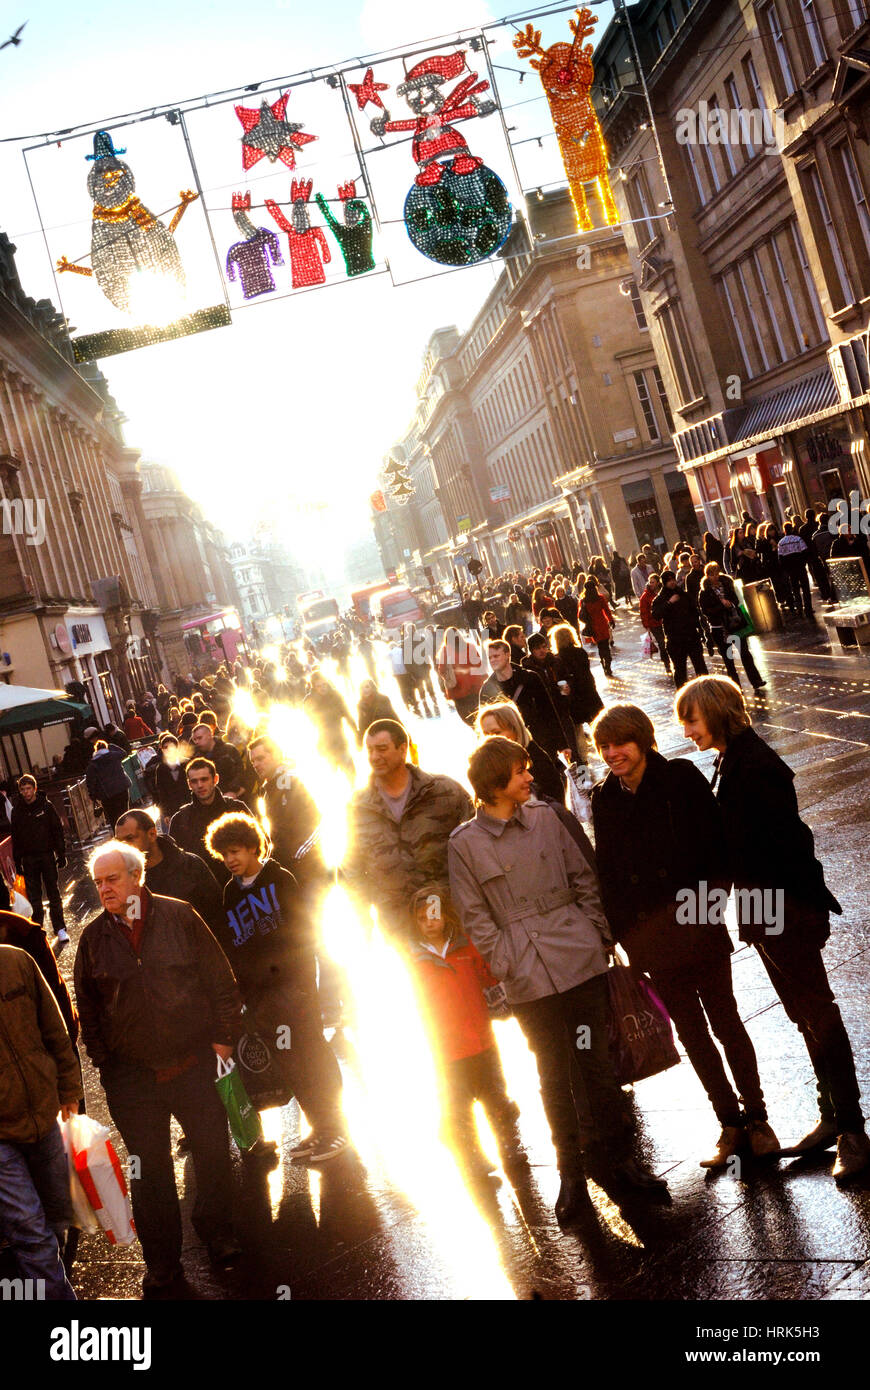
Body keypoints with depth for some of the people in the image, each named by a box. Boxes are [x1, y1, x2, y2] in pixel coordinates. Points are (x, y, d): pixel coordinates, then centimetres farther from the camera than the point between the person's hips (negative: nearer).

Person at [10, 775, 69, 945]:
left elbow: (58, 830, 0)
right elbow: (15, 838, 7)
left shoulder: (45, 806, -2)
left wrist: (61, 854, -4)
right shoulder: (17, 811, 3)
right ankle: (37, 929, 13)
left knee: (53, 893, 1)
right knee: (33, 896, 3)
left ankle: (60, 928, 5)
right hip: (28, 859, 2)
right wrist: (17, 863, 4)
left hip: (47, 856, -2)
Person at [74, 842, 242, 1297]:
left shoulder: (178, 916, -6)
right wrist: (103, 1061, 4)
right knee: (150, 1172, 9)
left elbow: (220, 980, -1)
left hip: (194, 1063, -1)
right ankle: (162, 1267, 25)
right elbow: (88, 1007, 9)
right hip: (131, 1076, 1)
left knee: (214, 1152, 11)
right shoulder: (93, 937, 0)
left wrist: (223, 1036, -5)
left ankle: (216, 1229, 38)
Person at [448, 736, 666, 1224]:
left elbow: (583, 879, 10)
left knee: (597, 1059, 9)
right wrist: (508, 966, -7)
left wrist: (601, 936, 7)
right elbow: (477, 918, -1)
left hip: (580, 959, 2)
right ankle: (571, 1174, 22)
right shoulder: (464, 844, -5)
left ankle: (617, 1154, 25)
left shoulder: (545, 818, 4)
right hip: (529, 978, -2)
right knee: (554, 1073, 8)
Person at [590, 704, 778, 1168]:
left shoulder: (681, 778, -7)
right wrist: (617, 930, 2)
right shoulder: (604, 799, 3)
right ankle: (730, 1122, 27)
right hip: (651, 938, 3)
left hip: (697, 925, -3)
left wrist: (713, 899, -17)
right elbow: (606, 872, 6)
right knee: (691, 1032, 12)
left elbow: (716, 841, -9)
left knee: (725, 1022, 8)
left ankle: (755, 1118, 24)